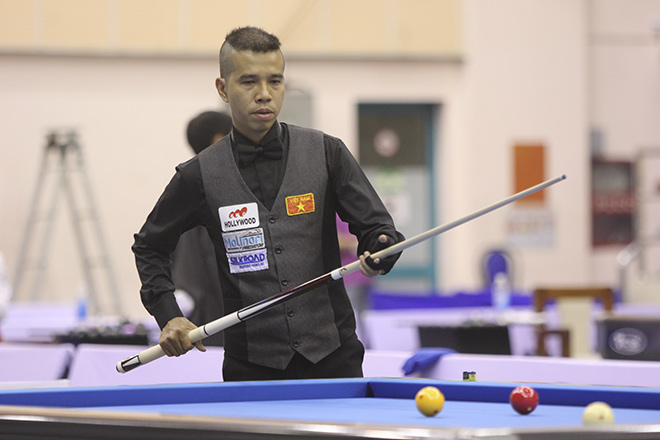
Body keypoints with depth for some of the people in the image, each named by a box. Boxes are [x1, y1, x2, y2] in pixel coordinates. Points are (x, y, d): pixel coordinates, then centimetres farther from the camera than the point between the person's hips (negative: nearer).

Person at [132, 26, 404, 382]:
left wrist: (379, 254, -21)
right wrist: (168, 315, 2)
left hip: (331, 355, 0)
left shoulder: (326, 153, 1)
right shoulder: (200, 175, 1)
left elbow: (378, 229, 2)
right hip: (251, 365, 0)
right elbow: (149, 247, 15)